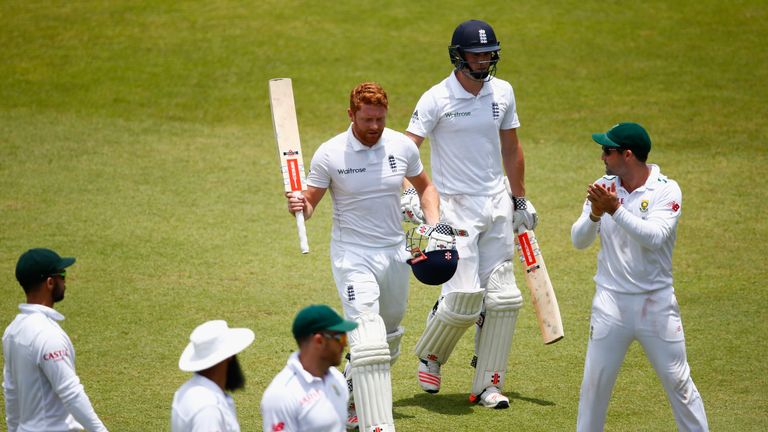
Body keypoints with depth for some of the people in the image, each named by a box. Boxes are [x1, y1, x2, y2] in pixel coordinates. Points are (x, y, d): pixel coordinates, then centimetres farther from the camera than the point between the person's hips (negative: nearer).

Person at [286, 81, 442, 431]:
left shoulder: (402, 146, -2)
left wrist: (434, 225, 2)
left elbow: (424, 186, 16)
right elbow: (310, 203, -5)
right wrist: (299, 207, -28)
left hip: (395, 254, 5)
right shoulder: (329, 154, -12)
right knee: (368, 342, -18)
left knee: (390, 337, 18)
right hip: (353, 255, -5)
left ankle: (351, 397, 42)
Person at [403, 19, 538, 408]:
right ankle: (430, 353, 17)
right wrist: (404, 194, -28)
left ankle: (487, 385, 10)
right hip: (456, 206, -5)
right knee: (464, 298, -13)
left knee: (503, 299, 0)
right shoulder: (437, 99, -10)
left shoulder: (502, 93, 6)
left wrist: (520, 200, 19)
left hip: (497, 203, 5)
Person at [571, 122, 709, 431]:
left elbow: (654, 237, -23)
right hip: (611, 302, 3)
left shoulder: (666, 190, -8)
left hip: (657, 301, -2)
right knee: (595, 383, 4)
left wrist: (615, 209, -30)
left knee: (678, 381, 3)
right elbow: (579, 240, -3)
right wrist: (595, 214, -21)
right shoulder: (603, 188, 3)